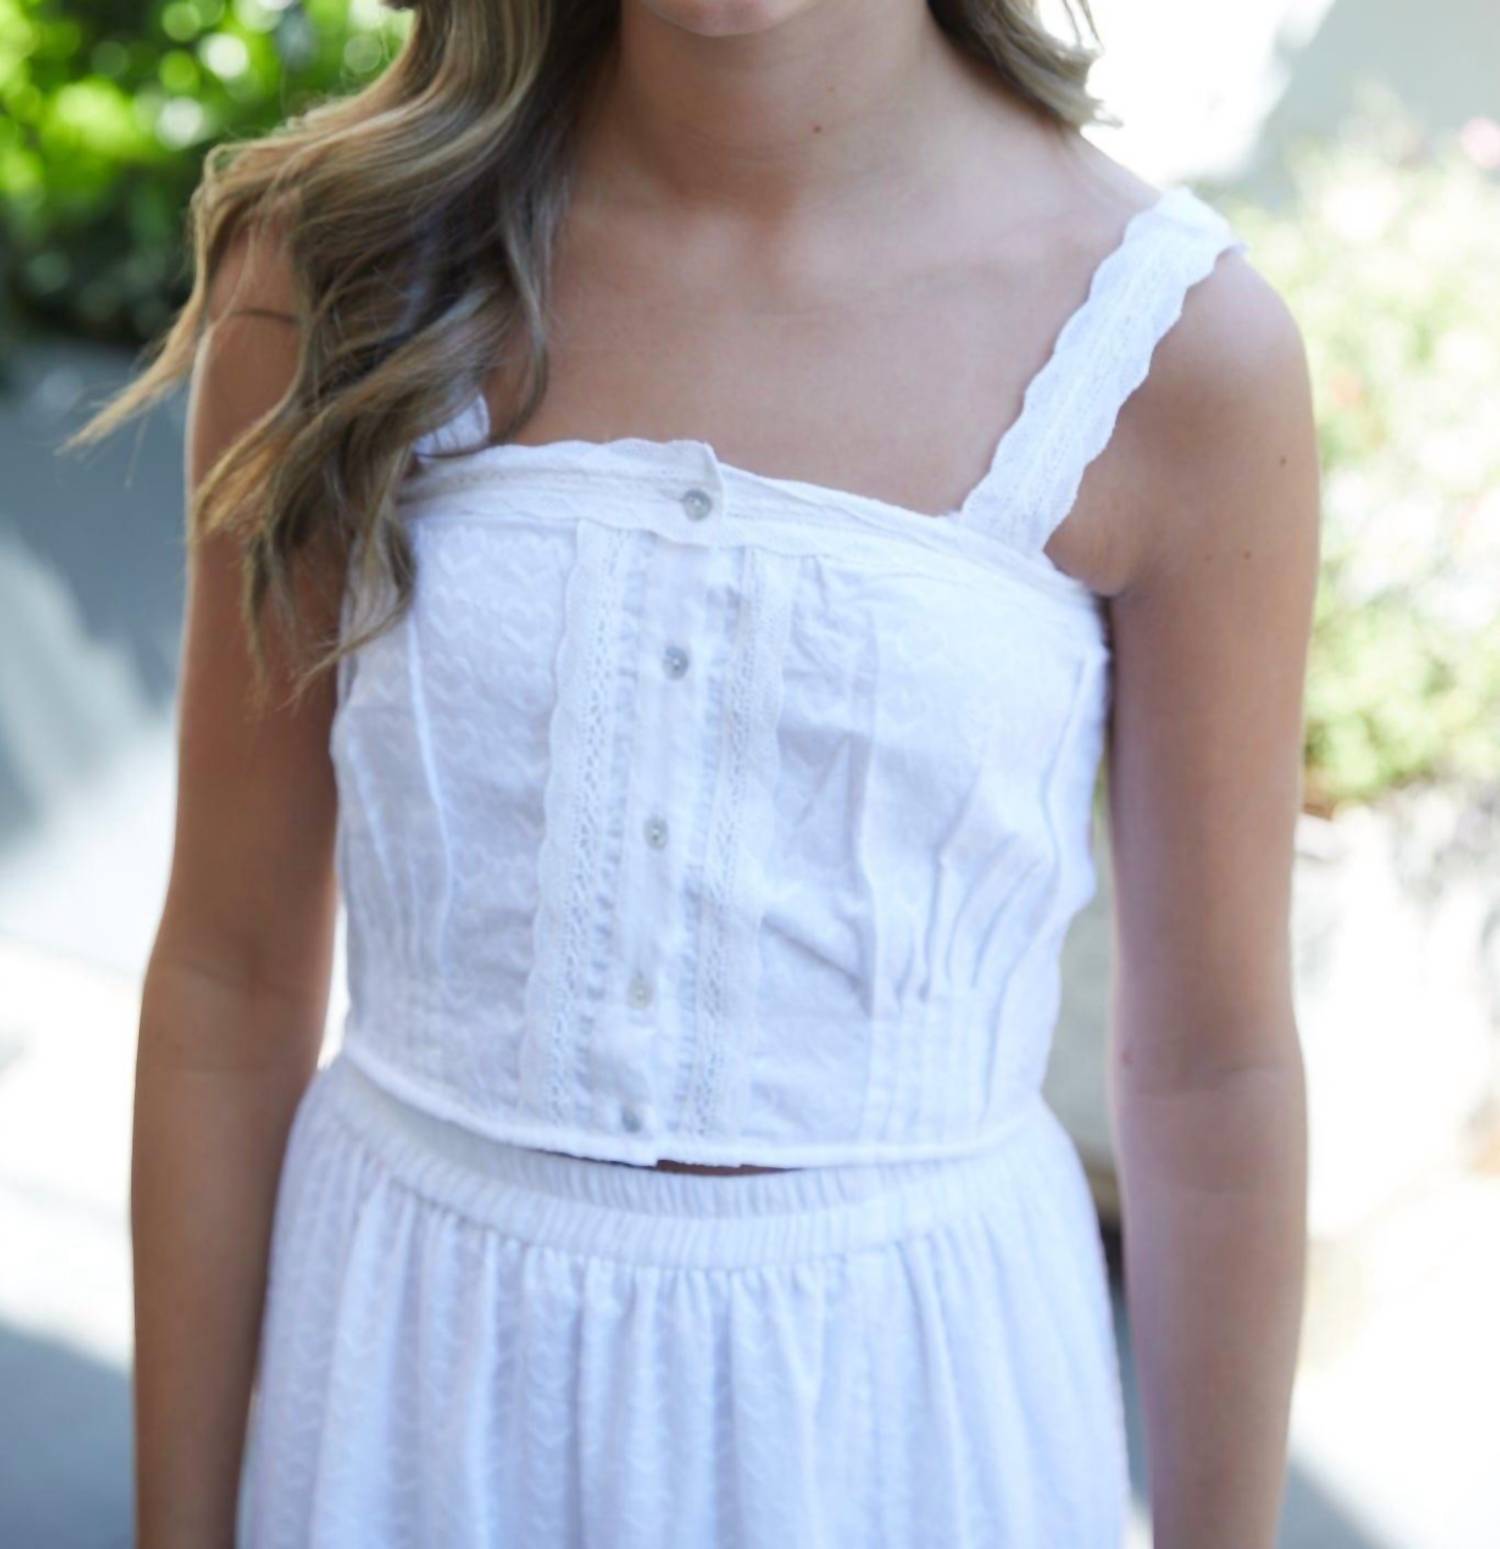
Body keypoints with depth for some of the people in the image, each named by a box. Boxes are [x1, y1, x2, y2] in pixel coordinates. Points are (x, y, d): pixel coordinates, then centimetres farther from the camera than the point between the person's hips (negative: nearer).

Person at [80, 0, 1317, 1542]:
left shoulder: (1180, 341, -13)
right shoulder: (334, 261, -9)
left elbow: (1212, 1062, -4)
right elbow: (230, 974, -3)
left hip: (903, 1386, 0)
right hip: (414, 1367, 1)